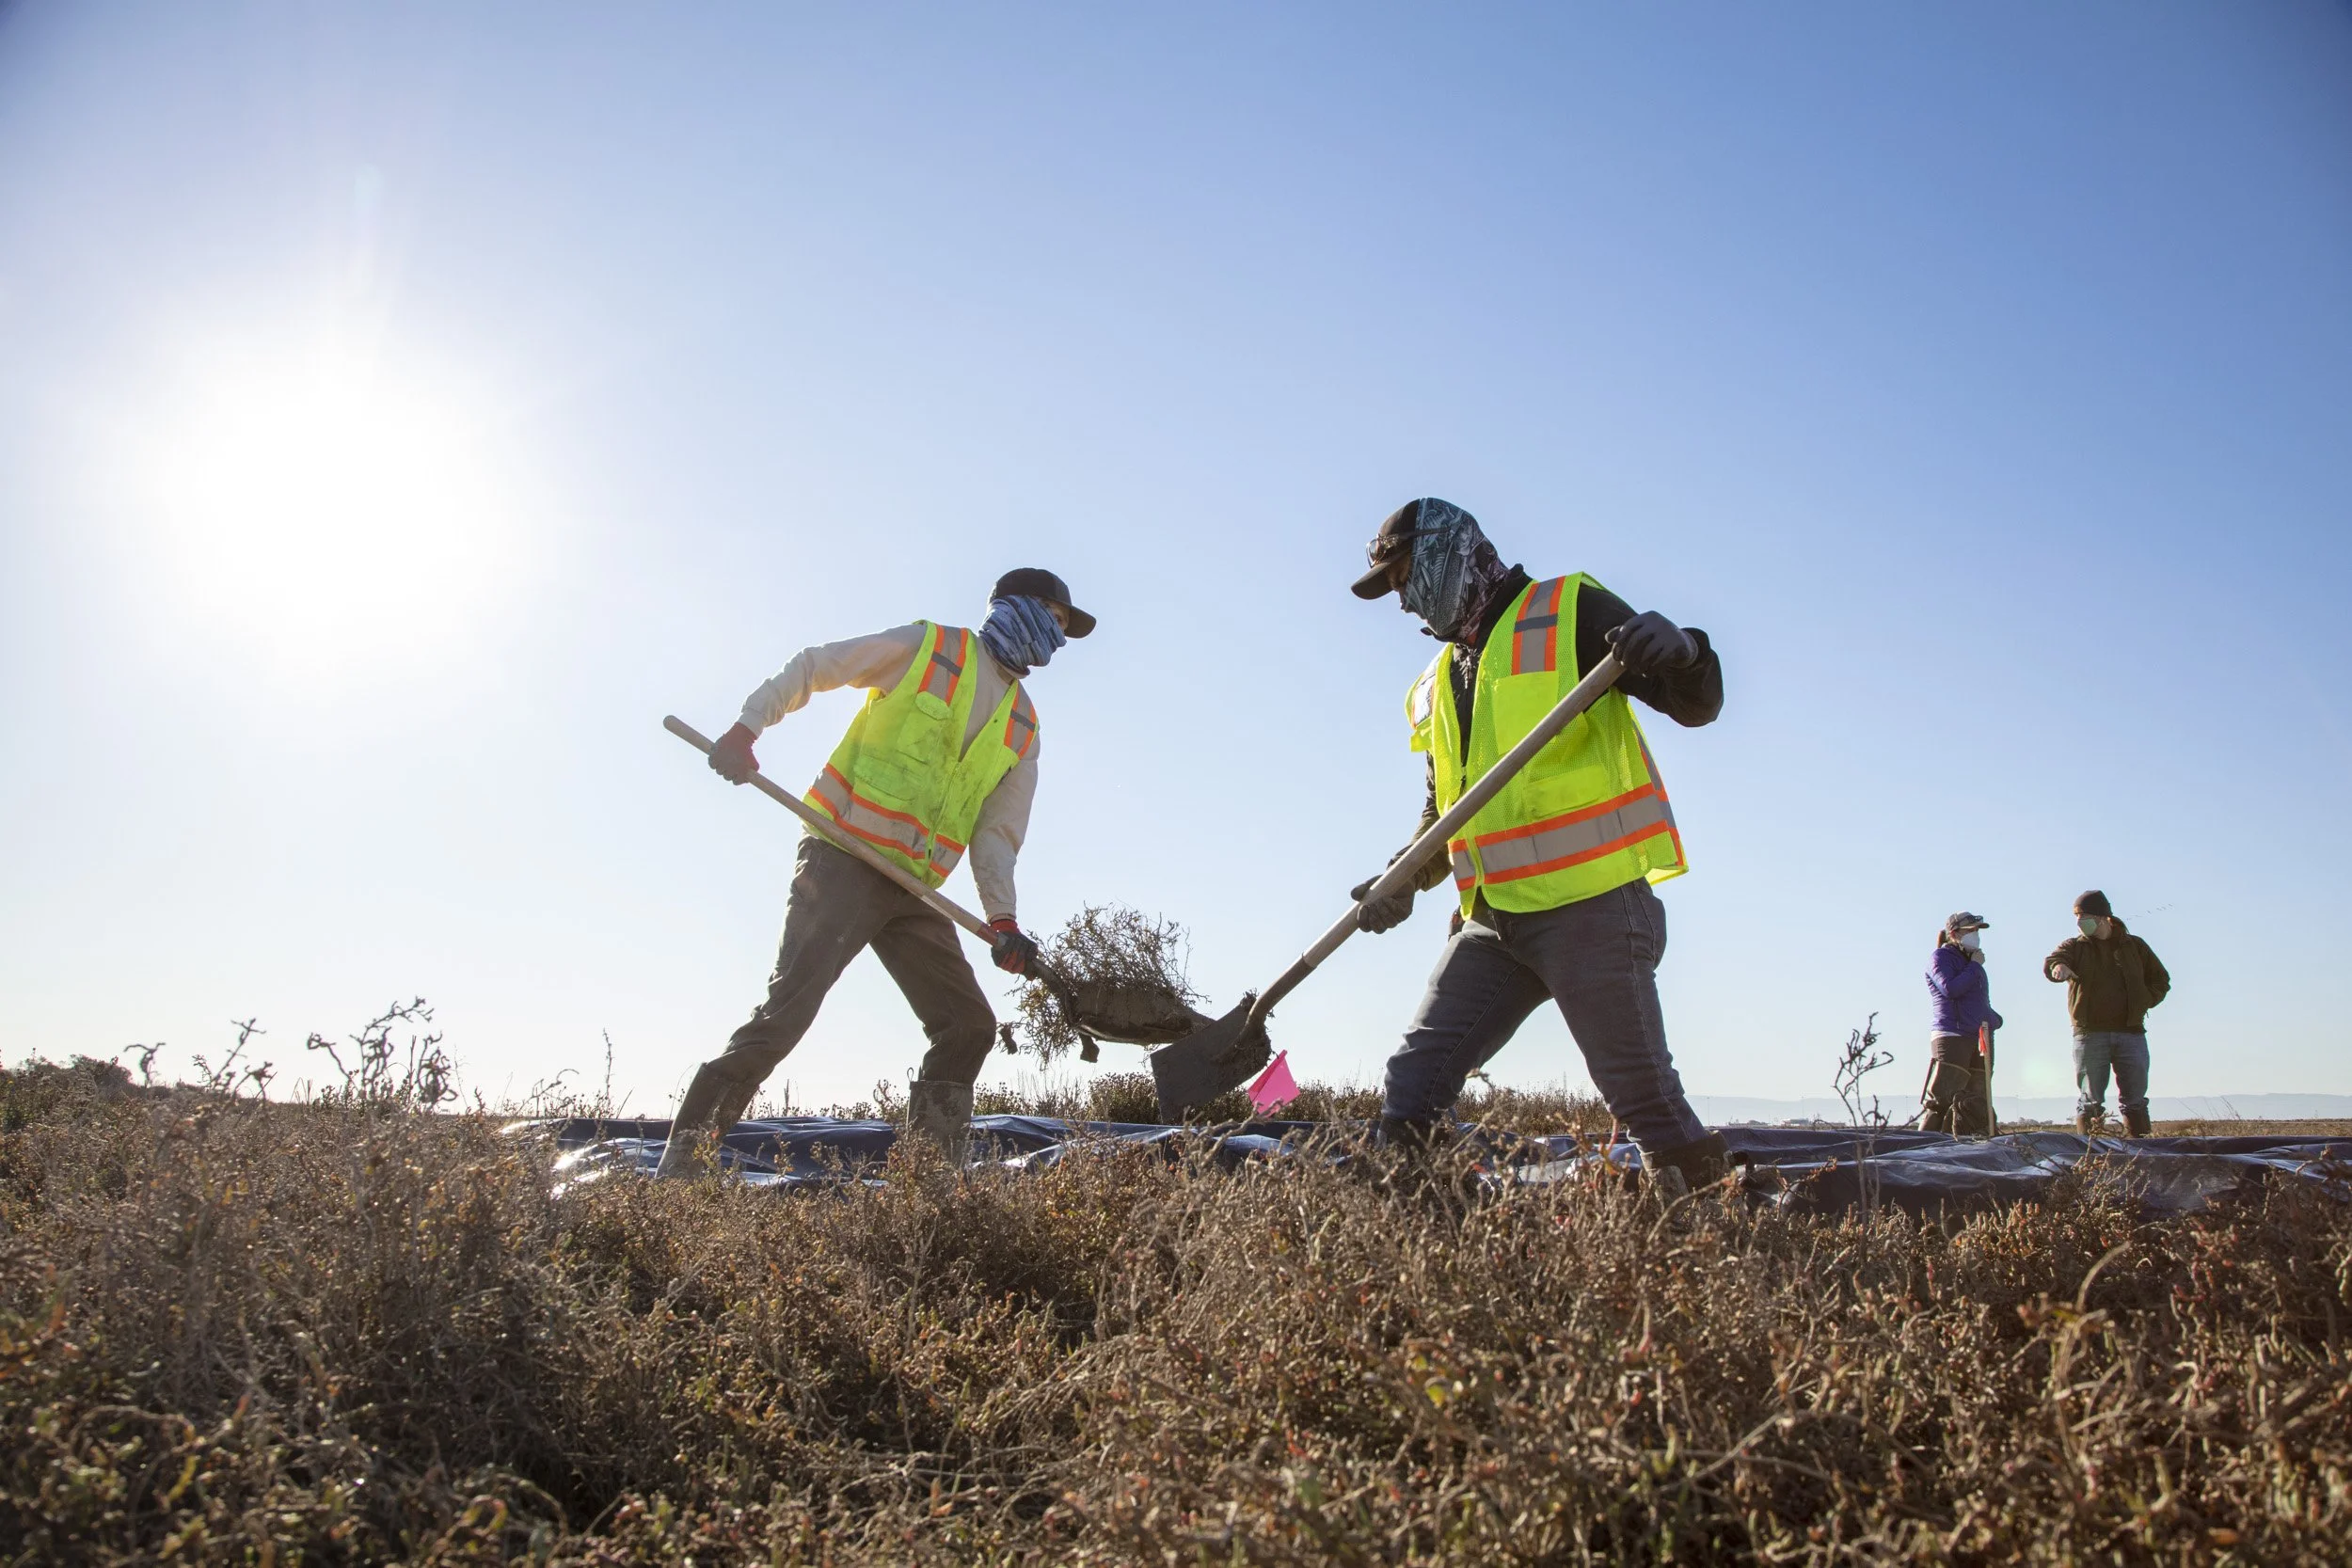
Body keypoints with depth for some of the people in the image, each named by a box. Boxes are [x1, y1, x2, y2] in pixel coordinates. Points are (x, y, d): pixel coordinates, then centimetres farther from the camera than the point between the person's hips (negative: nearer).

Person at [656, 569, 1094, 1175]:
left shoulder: (1023, 729, 16)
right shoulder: (925, 646, 1)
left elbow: (997, 831, 10)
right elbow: (810, 668, 4)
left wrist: (1001, 917, -5)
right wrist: (746, 729, -8)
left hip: (913, 893, 7)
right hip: (842, 862, -6)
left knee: (969, 1025, 3)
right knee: (789, 1007, -16)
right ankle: (683, 1157, -7)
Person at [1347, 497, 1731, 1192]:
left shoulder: (1569, 612, -2)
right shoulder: (1437, 686, 19)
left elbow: (1697, 705, -6)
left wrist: (1679, 653, -28)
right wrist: (1404, 881, 10)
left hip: (1590, 906, -7)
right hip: (1494, 920, 7)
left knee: (1644, 1095, -4)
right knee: (1413, 1081, 7)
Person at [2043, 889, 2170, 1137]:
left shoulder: (2134, 946, 13)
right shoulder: (2074, 946, 7)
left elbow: (2161, 980, 18)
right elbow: (2051, 961, -15)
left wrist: (2143, 1002, 0)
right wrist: (2059, 967, -40)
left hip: (2131, 1033, 2)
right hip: (2090, 1035, -1)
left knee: (2135, 1100, 5)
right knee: (2089, 1100, -1)